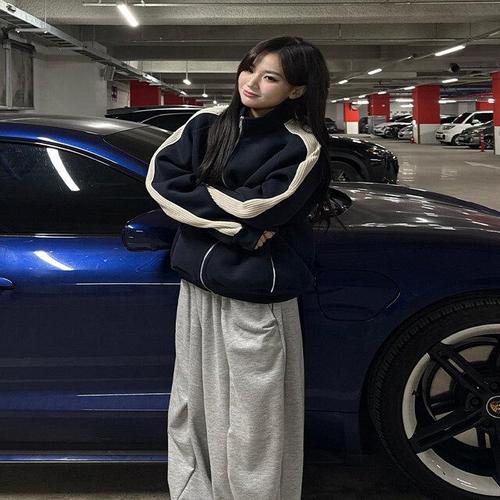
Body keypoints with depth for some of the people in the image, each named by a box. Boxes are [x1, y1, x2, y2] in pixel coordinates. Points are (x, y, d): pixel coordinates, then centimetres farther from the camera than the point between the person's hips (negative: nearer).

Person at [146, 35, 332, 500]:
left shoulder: (301, 147, -8)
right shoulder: (208, 123, 6)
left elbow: (257, 208, -19)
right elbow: (160, 176, -5)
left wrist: (191, 194, -6)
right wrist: (237, 230, -13)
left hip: (253, 302, -5)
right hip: (196, 287, 5)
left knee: (250, 427, 3)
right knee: (192, 409, 17)